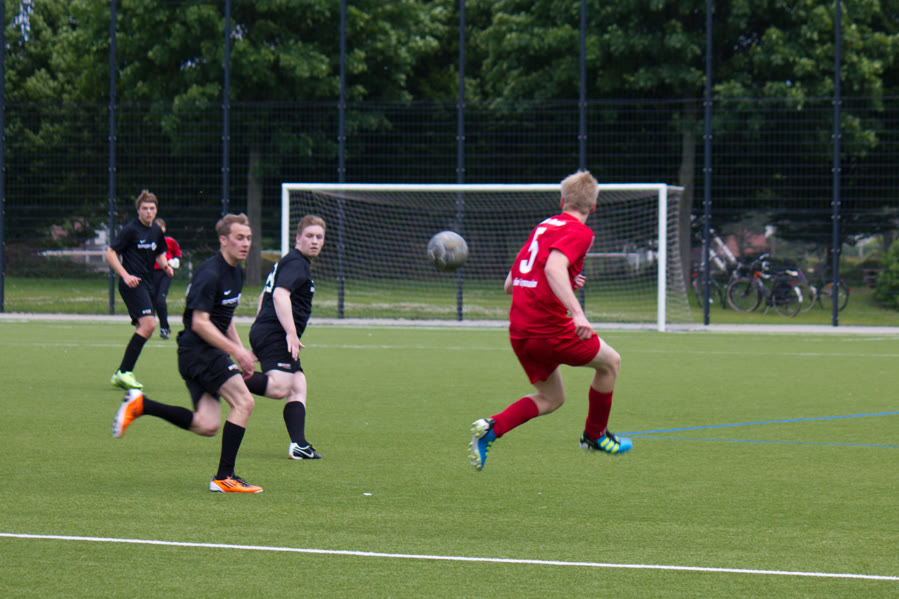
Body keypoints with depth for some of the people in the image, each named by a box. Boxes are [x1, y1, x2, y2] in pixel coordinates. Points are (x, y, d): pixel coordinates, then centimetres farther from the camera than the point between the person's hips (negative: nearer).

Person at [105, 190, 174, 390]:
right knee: (148, 324, -21)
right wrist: (125, 275, -19)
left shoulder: (156, 231, 13)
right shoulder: (130, 229, -9)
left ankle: (121, 375, 13)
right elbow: (110, 253, -9)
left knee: (144, 329, 6)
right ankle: (124, 372, -19)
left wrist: (165, 266, 6)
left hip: (146, 284, 9)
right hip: (132, 283, -9)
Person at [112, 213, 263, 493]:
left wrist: (240, 350, 16)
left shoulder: (236, 273, 14)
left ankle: (140, 405, 10)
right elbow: (199, 322, -22)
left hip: (208, 353, 10)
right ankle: (225, 478, -11)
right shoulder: (210, 274, -17)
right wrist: (235, 351, -22)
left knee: (207, 426, 1)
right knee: (244, 402, -16)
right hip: (199, 351, -10)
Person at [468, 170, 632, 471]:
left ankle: (491, 427, -2)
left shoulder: (542, 228, 17)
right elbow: (553, 267, -28)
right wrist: (577, 312, -36)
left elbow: (509, 284, 21)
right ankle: (595, 434, 27)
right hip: (549, 326, -8)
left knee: (550, 398, 19)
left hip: (518, 330, 8)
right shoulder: (579, 232, -8)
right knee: (610, 361, 15)